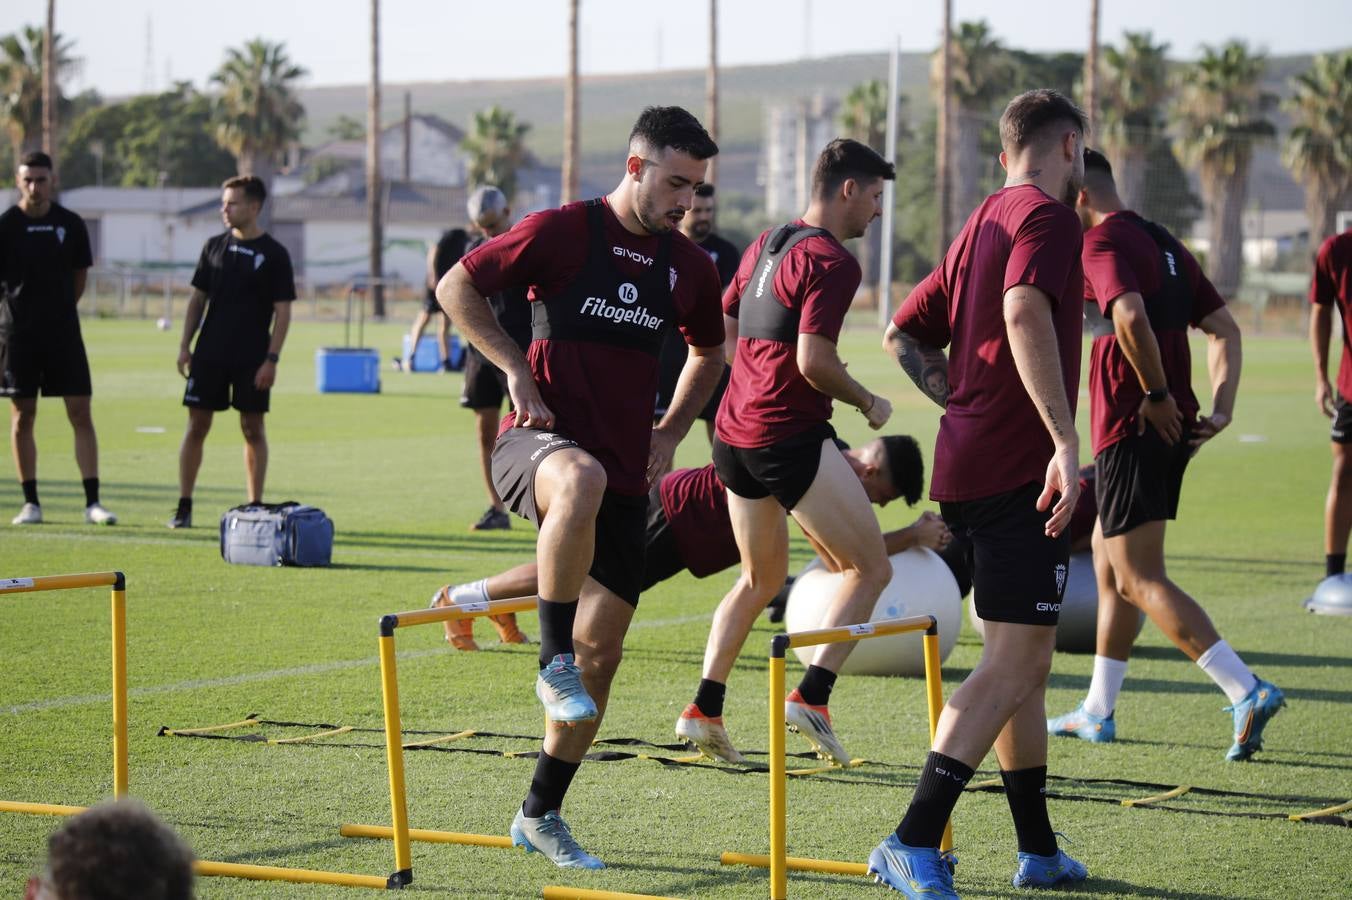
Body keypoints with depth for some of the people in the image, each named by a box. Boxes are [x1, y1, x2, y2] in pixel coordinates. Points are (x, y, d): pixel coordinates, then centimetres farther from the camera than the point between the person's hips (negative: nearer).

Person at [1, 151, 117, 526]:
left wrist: (59, 310, 9)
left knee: (81, 414, -4)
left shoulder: (71, 224, 3)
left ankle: (92, 502, -4)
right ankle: (31, 502, 12)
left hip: (63, 333, 1)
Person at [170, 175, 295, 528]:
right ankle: (184, 506, 6)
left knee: (252, 428, 1)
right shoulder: (215, 246, 8)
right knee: (197, 425, 1)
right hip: (209, 353, 3)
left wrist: (272, 359, -11)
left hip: (252, 359, -3)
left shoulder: (274, 254, -3)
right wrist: (185, 345, 4)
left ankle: (255, 507, 9)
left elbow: (283, 311, -4)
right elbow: (198, 298, 12)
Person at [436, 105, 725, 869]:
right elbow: (456, 286, 1)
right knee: (582, 477, -43)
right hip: (540, 438, -5)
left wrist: (671, 433, 14)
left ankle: (542, 814, 19)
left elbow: (709, 354, 27)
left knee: (603, 649, 4)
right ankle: (553, 659, -29)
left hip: (625, 474, 5)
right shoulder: (562, 232, -6)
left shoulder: (690, 267, 8)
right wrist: (515, 368, -9)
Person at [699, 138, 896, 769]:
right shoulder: (831, 261, -12)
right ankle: (812, 696, -11)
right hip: (791, 437, -9)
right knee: (870, 568, 1)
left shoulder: (767, 244, 14)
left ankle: (704, 709, 16)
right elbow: (813, 361, -20)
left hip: (734, 433, 9)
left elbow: (721, 332, 21)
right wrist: (868, 402, -5)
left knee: (761, 578, 22)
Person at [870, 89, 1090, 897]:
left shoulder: (981, 225, 20)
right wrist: (1065, 440, -30)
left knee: (1023, 661, 17)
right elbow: (1023, 312, -27)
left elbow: (905, 335, 25)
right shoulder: (1049, 217, -7)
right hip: (1019, 468, -10)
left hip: (969, 460, 10)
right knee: (1017, 662, -12)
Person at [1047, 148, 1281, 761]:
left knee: (1139, 580, -8)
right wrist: (1221, 407, 8)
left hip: (1133, 430, -10)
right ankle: (1097, 713, 26)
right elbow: (1224, 329, 16)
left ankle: (1247, 692, -19)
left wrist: (1156, 394, -18)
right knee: (1108, 563, 19)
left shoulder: (1103, 243, -11)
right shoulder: (1165, 244, 17)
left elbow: (1130, 317, -30)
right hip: (1173, 429, 10)